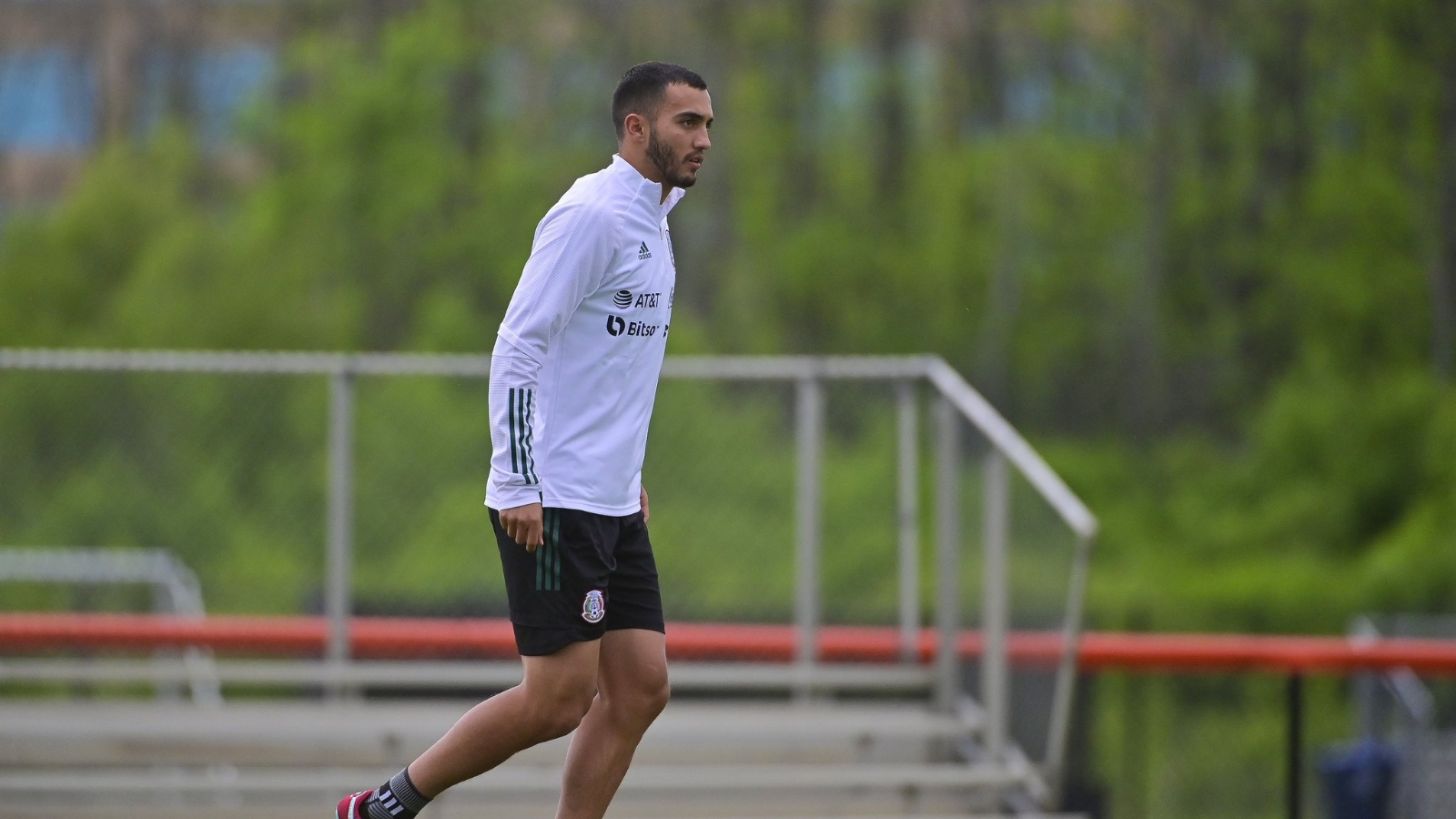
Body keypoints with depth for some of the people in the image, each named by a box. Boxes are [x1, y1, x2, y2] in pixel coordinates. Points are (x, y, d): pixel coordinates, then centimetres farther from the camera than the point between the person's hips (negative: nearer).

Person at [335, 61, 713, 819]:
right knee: (560, 698, -10)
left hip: (611, 504, 9)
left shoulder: (650, 223, 16)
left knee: (639, 688, 2)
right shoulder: (591, 215, -13)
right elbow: (516, 350, -17)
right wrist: (518, 487, -21)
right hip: (551, 504, -9)